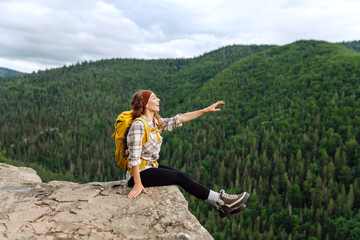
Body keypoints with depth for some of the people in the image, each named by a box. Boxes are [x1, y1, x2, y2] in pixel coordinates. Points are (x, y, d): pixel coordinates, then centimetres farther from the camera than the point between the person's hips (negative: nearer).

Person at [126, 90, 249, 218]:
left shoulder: (156, 122, 5)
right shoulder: (138, 125, -21)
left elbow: (180, 118, 9)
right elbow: (134, 157, -24)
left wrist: (206, 110, 8)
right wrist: (138, 185, -25)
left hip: (152, 166, 8)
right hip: (140, 172, -8)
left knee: (185, 177, -2)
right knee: (181, 178, -11)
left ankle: (223, 206, 3)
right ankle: (221, 201, -1)